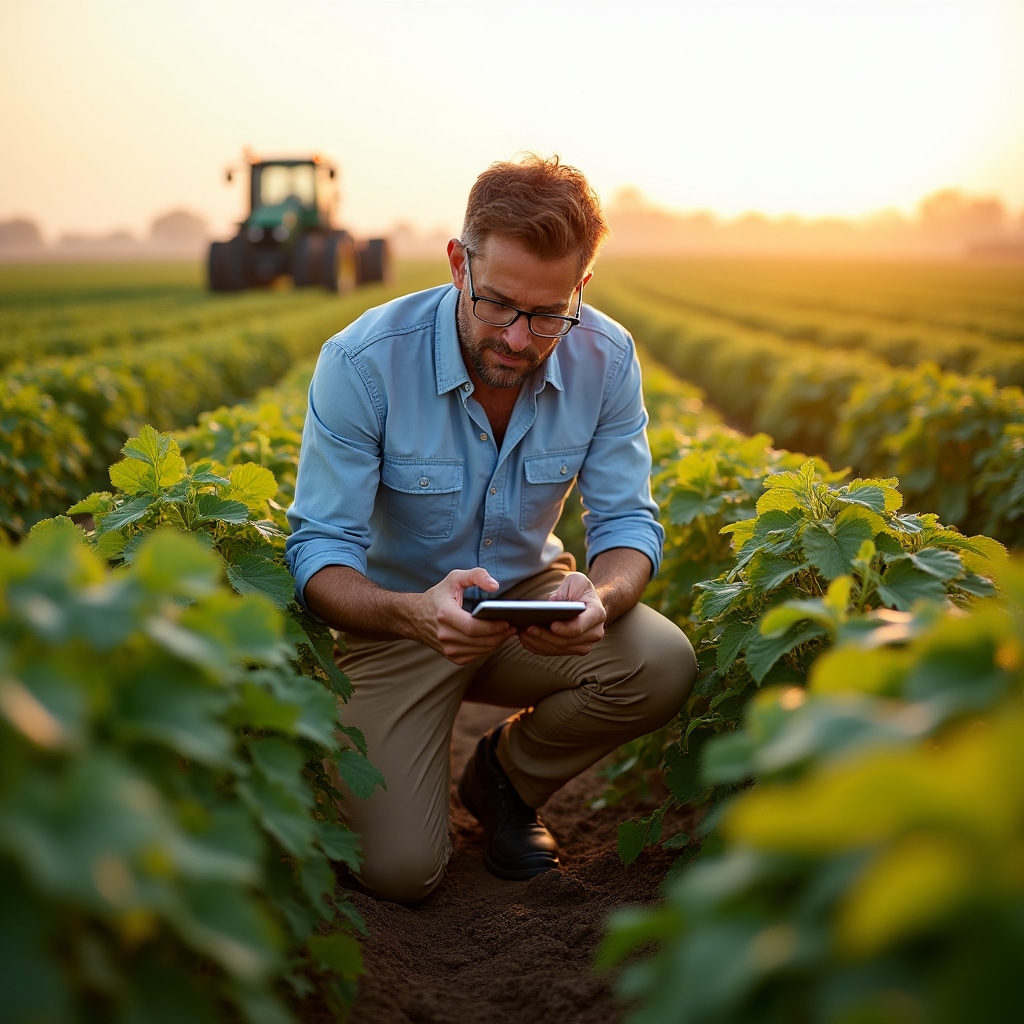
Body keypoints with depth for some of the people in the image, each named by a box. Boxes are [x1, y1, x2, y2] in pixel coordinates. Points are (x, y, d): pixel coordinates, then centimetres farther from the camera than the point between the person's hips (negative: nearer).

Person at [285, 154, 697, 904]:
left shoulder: (607, 360, -14)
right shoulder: (363, 362, -24)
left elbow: (628, 521, -10)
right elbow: (320, 552, -22)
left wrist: (600, 596, -35)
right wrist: (412, 613, -44)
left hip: (529, 593, 3)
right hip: (394, 613, -3)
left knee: (665, 668, -26)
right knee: (401, 870, -17)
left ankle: (505, 777, 5)